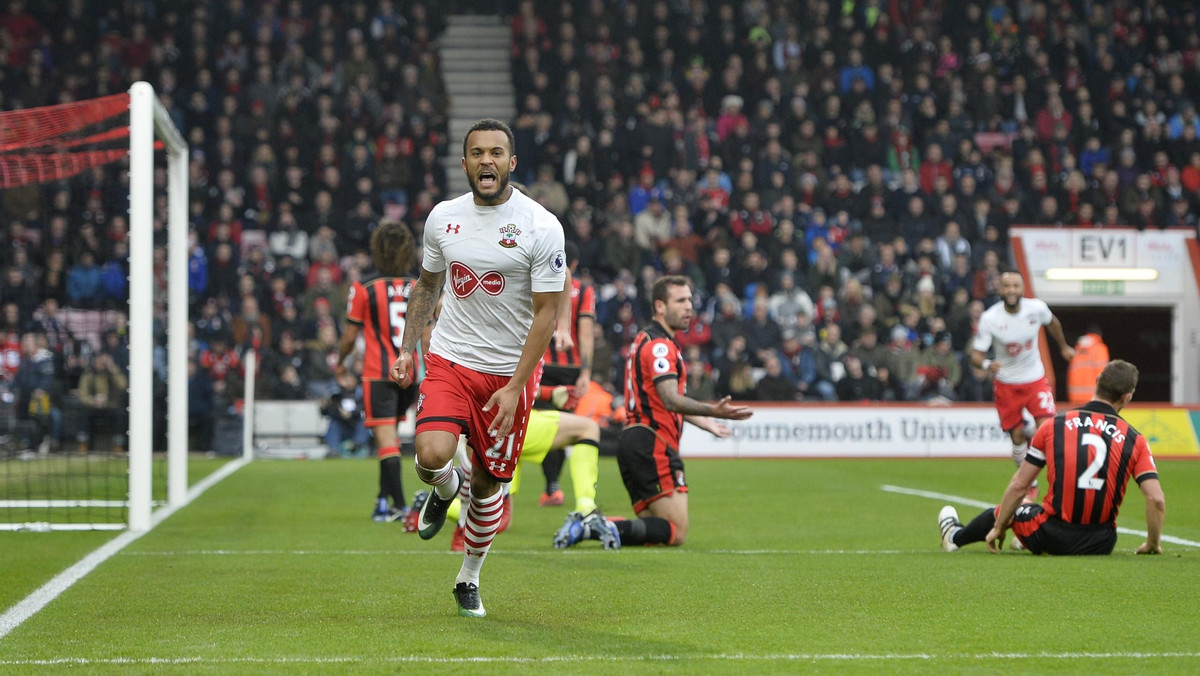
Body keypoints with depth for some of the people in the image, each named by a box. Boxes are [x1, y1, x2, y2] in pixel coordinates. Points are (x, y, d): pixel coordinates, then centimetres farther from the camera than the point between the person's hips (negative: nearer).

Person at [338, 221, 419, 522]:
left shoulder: (364, 290, -6)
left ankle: (399, 504, -17)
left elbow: (350, 336, -1)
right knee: (389, 437, 18)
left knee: (386, 438, -8)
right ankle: (384, 498, 24)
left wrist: (340, 362, 17)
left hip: (378, 374, -4)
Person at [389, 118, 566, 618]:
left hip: (509, 373, -2)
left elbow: (546, 314, -10)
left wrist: (515, 388, -16)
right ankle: (445, 489, 16)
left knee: (488, 483, 5)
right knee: (432, 456, -22)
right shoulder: (443, 217, 1)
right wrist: (406, 348, 7)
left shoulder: (542, 227, -11)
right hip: (449, 361, 2)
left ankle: (468, 580, 28)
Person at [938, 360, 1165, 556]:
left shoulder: (1054, 426, -4)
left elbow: (1018, 485, 0)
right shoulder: (1135, 441, -4)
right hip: (1100, 544, 1)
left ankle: (955, 536, 56)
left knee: (1004, 512, 30)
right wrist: (1153, 544, 4)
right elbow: (1157, 499, -11)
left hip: (1051, 540, -1)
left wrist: (998, 528, 12)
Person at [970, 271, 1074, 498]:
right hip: (1006, 383, 0)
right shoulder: (989, 318, -19)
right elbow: (976, 354, -18)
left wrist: (1064, 347, 26)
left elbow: (1052, 322, 12)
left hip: (1035, 379, 0)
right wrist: (986, 364, -41)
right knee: (1017, 437, 2)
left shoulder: (1037, 308, -13)